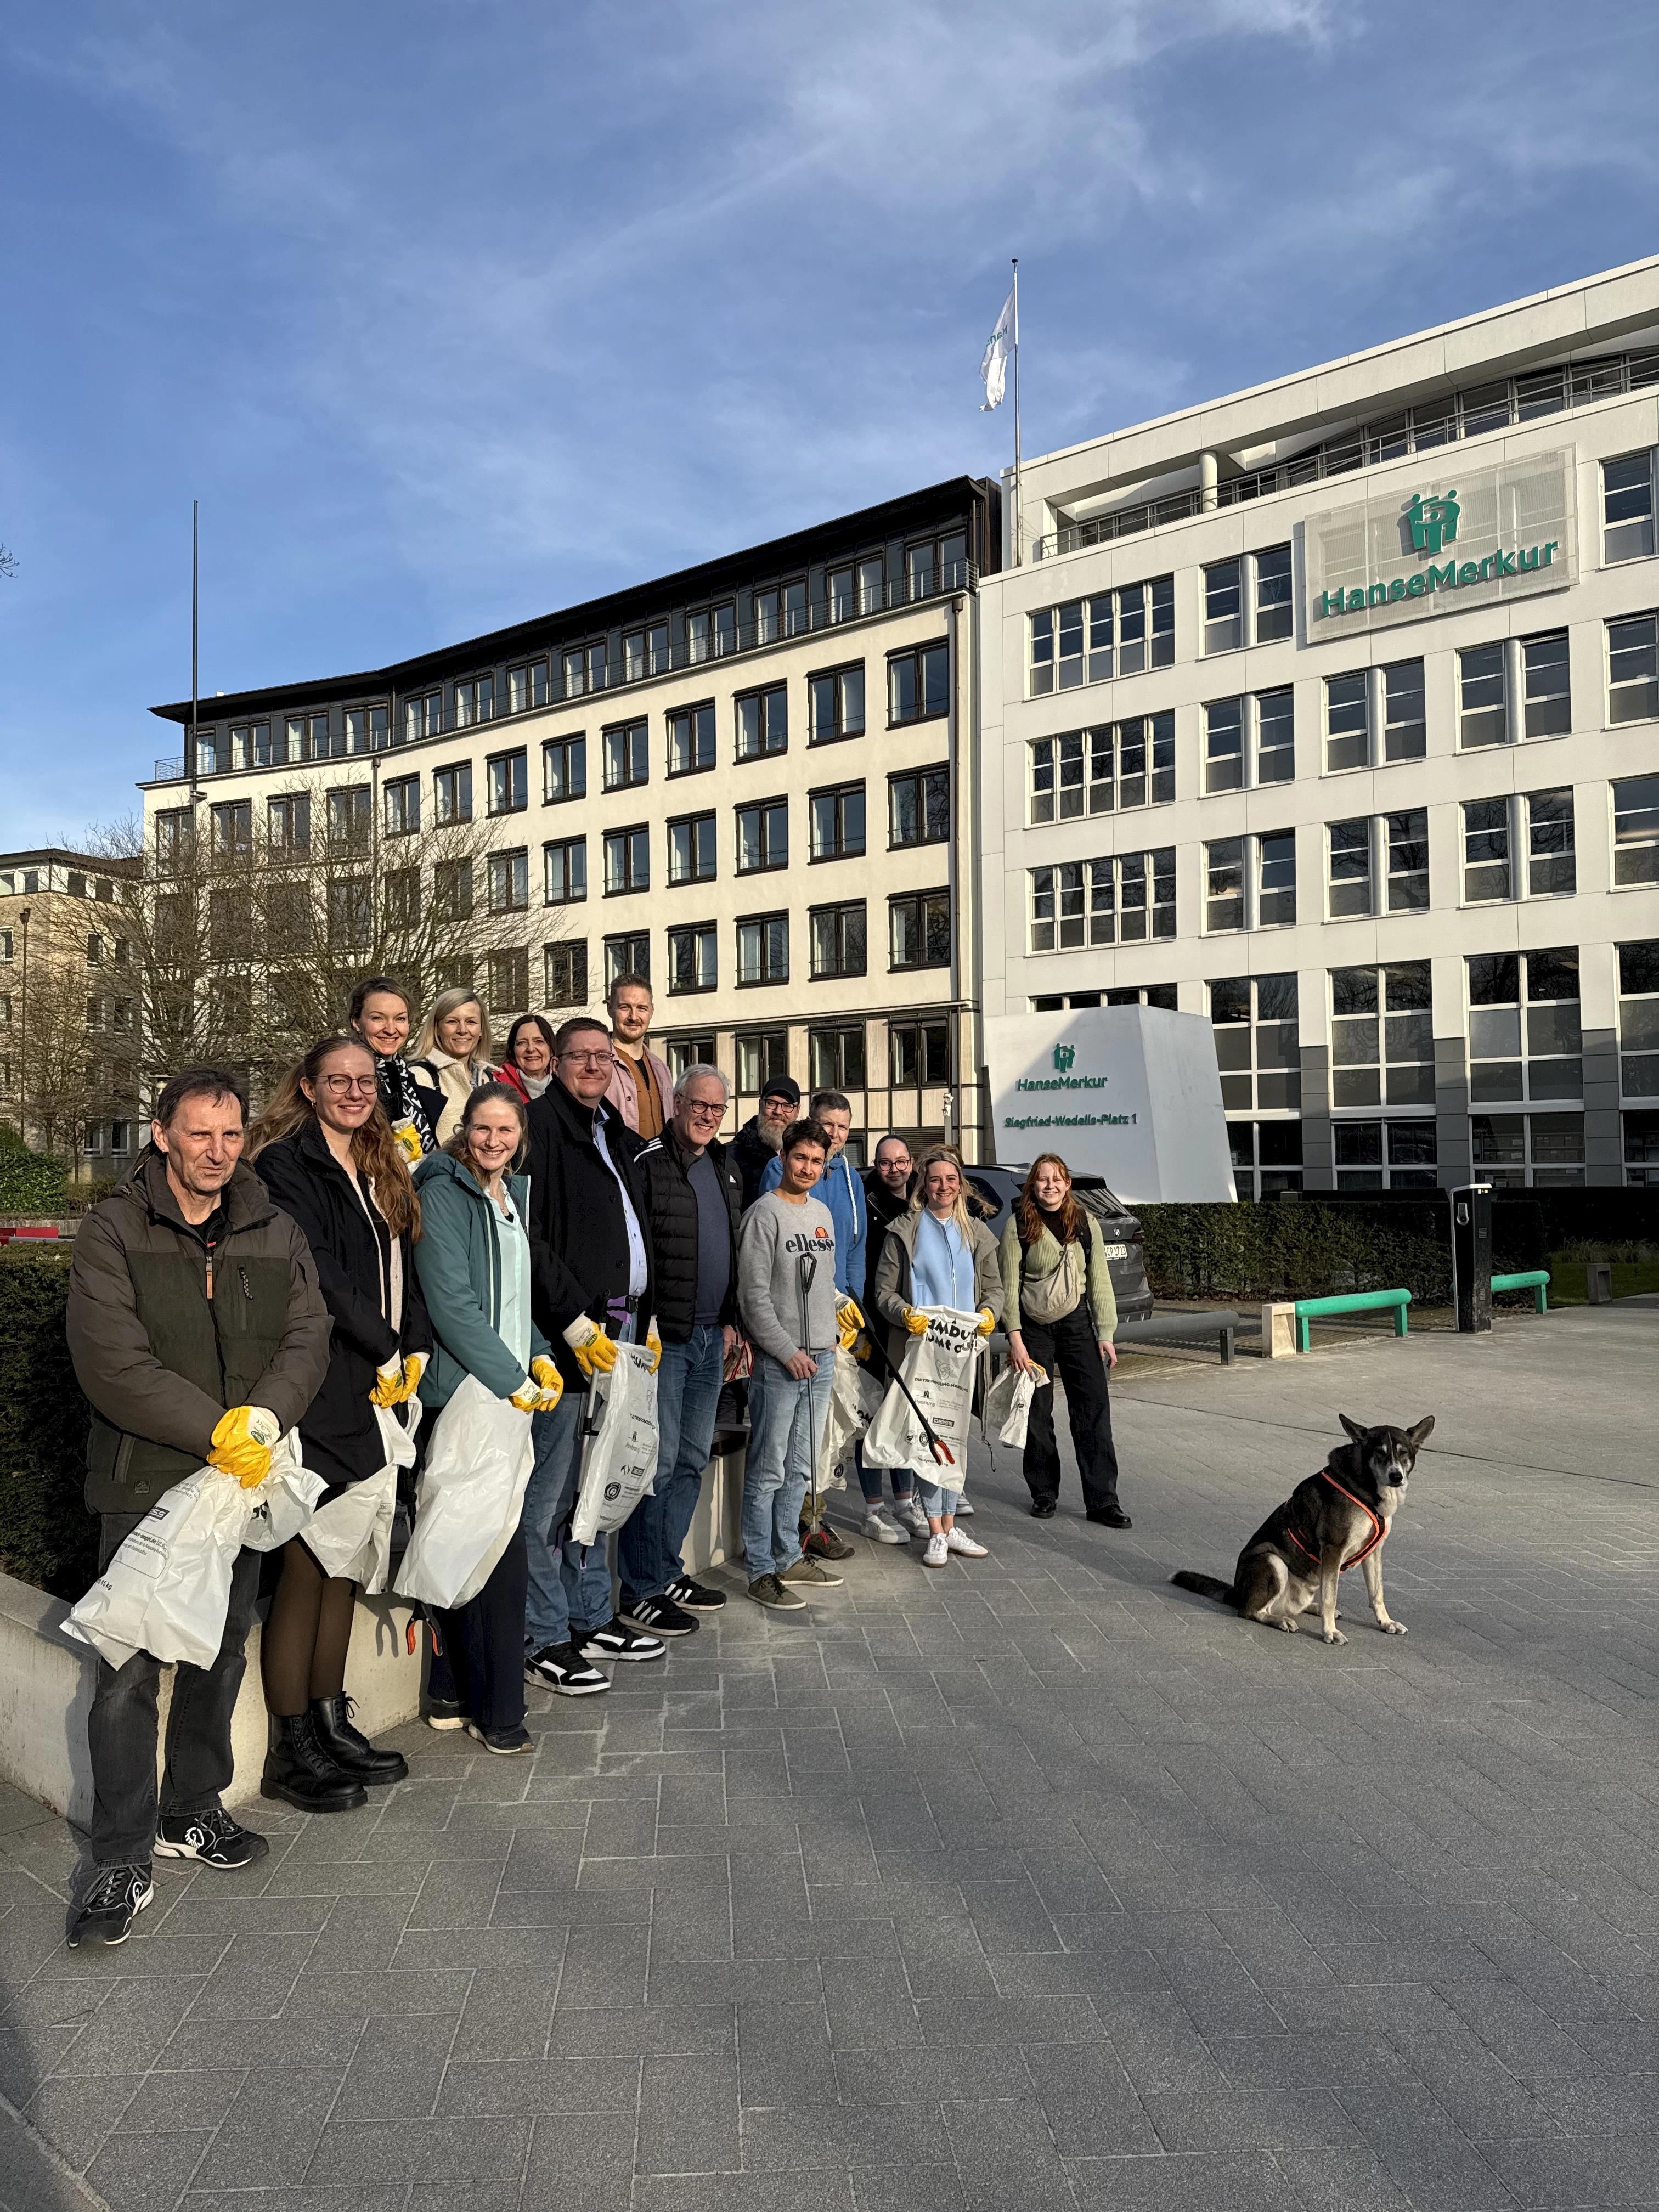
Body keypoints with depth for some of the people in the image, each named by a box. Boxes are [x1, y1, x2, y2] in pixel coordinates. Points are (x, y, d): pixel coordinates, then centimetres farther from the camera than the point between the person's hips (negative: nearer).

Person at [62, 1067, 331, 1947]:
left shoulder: (276, 1233, 5)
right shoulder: (113, 1231, -7)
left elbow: (308, 1336, -2)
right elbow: (111, 1361, -16)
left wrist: (264, 1417, -21)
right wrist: (217, 1430, -20)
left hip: (243, 1479, 4)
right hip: (145, 1483, -4)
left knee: (220, 1656, 15)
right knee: (129, 1671, -3)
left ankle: (192, 1811, 33)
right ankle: (122, 1861, 10)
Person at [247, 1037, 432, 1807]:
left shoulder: (379, 1173, 17)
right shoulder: (286, 1165, -8)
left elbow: (403, 1270, 15)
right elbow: (318, 1278, -16)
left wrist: (414, 1353, 0)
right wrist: (386, 1353, -10)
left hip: (370, 1394, 8)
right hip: (313, 1392, -8)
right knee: (309, 1564, -2)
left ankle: (331, 1725, 25)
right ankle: (292, 1752, 9)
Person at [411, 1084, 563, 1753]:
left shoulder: (514, 1193, 16)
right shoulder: (444, 1192, -9)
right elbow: (451, 1301, -16)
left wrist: (539, 1357, 9)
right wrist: (513, 1380, -15)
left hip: (509, 1393, 8)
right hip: (463, 1392, -8)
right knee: (502, 1547, -9)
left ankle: (472, 1695, 24)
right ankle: (496, 1711, 2)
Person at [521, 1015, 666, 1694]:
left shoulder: (617, 1136, 20)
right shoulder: (541, 1124, -7)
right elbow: (531, 1234, -16)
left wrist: (648, 1318, 14)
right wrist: (575, 1320, -18)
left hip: (621, 1330, 8)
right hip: (567, 1334, -8)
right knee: (551, 1493, -3)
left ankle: (593, 1619, 25)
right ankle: (545, 1640, 6)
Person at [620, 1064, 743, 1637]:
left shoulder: (724, 1167, 15)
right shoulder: (648, 1162, -11)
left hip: (710, 1337, 8)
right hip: (663, 1336, -8)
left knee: (692, 1459, 14)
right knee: (658, 1461, -5)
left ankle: (667, 1571, 26)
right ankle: (640, 1590, 5)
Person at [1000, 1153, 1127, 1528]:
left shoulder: (1086, 1223, 3)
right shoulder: (1019, 1225, -4)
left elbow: (1099, 1281, 5)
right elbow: (1009, 1285, -5)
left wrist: (1105, 1335, 1)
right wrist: (1015, 1337, -12)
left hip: (1076, 1323, 2)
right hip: (1033, 1327, -1)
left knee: (1093, 1410, -5)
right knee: (1037, 1414, 5)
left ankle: (1102, 1500, -1)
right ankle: (1044, 1493, 20)